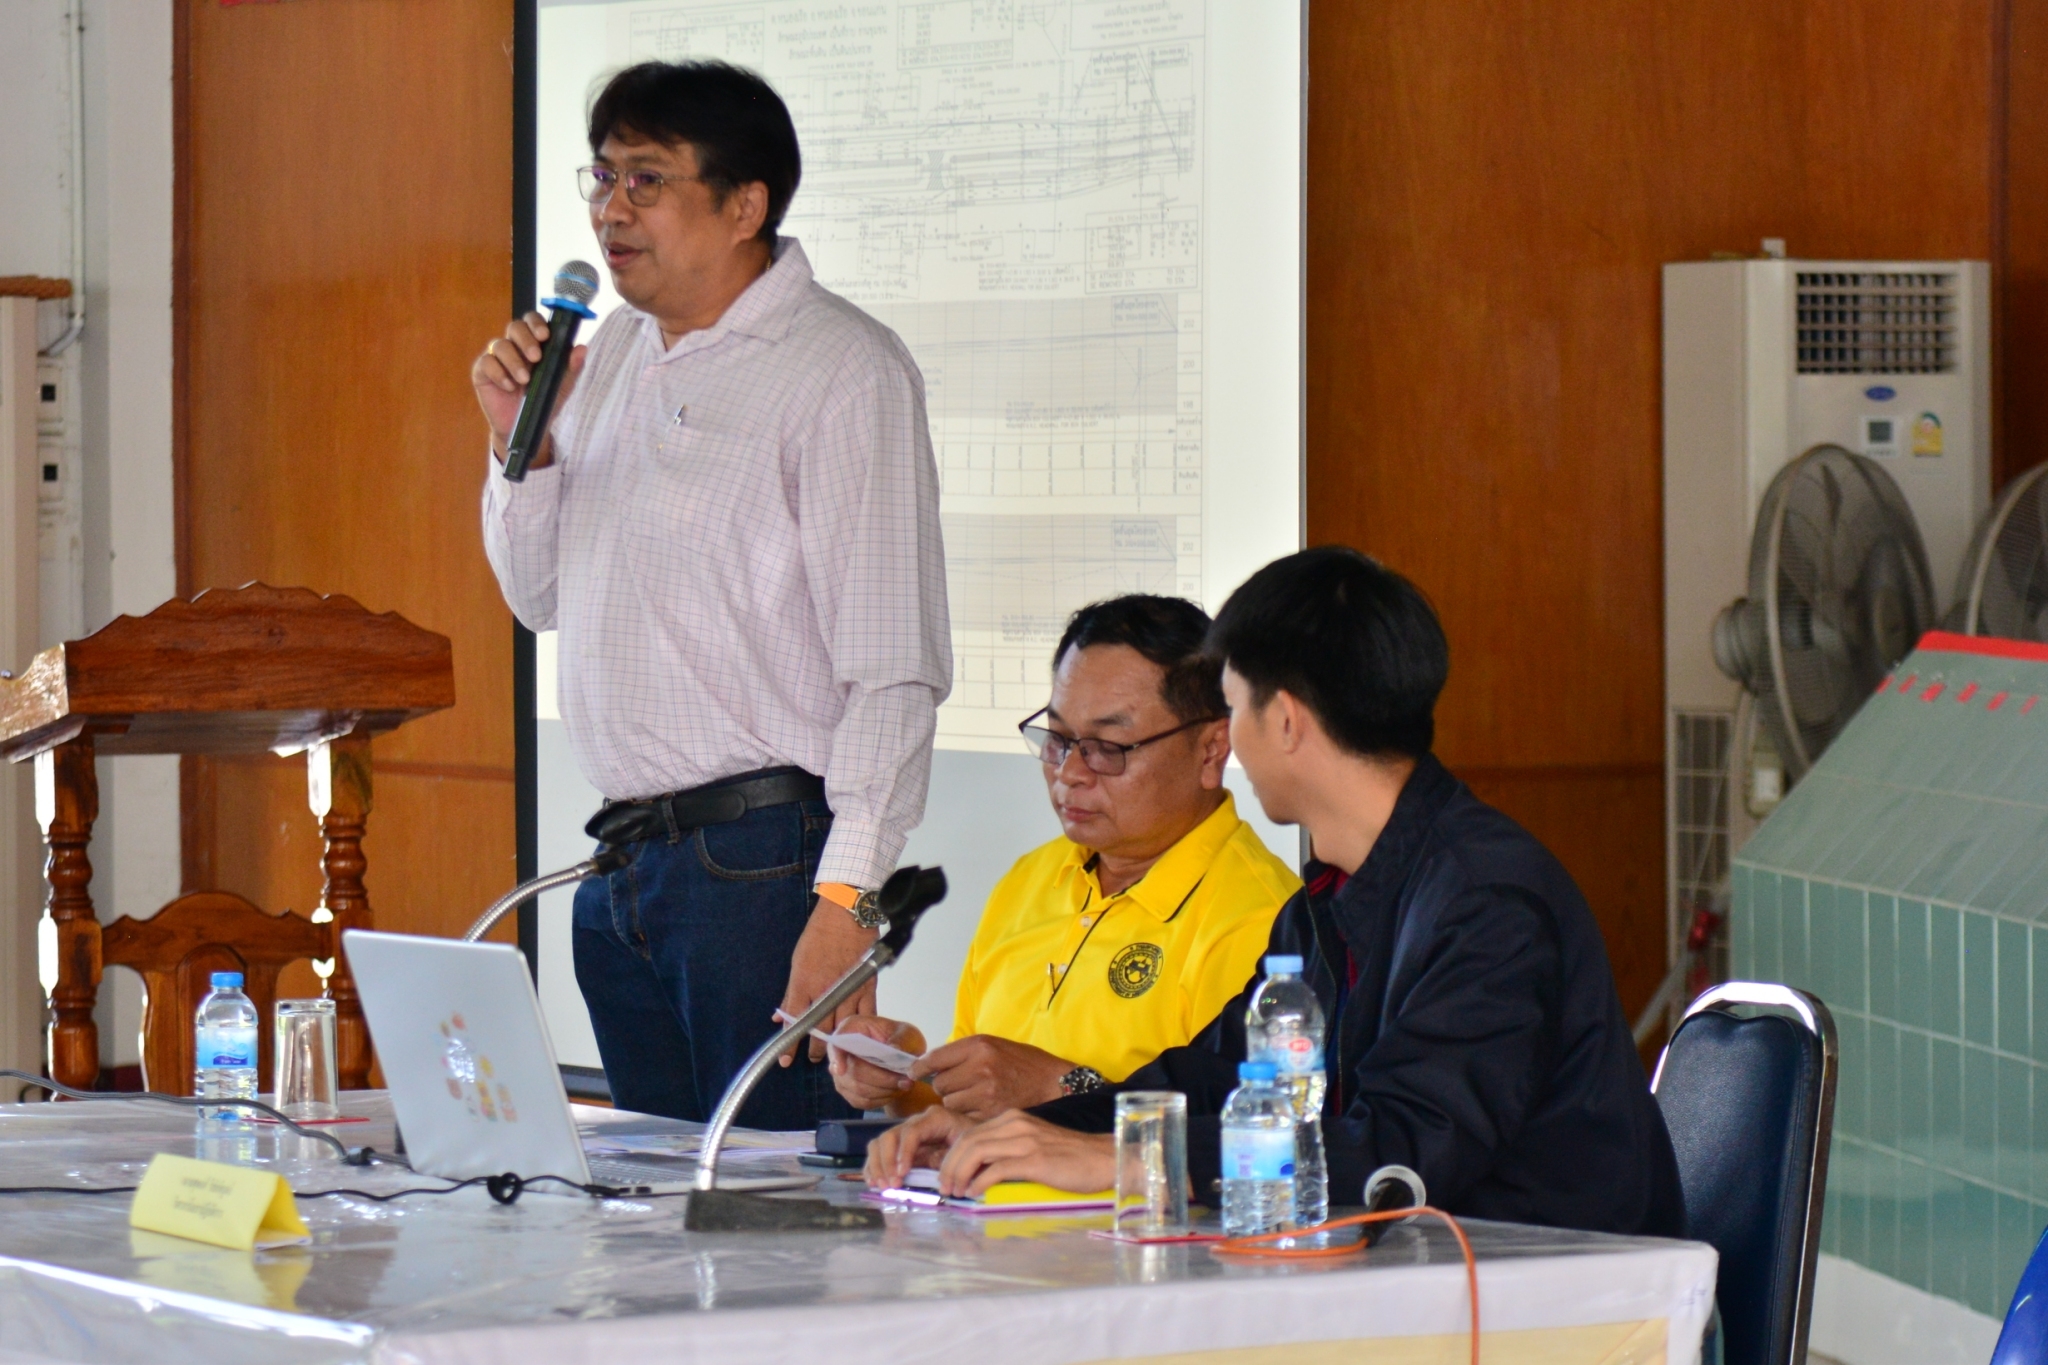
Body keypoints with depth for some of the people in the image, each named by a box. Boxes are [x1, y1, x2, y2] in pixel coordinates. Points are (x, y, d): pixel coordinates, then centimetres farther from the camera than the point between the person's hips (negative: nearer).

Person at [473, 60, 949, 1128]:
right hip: (624, 866, 8)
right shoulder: (617, 350, 15)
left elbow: (892, 669, -16)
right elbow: (543, 598, 24)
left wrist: (846, 901, -23)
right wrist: (522, 443, 5)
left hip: (760, 858, -8)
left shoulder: (842, 372, -10)